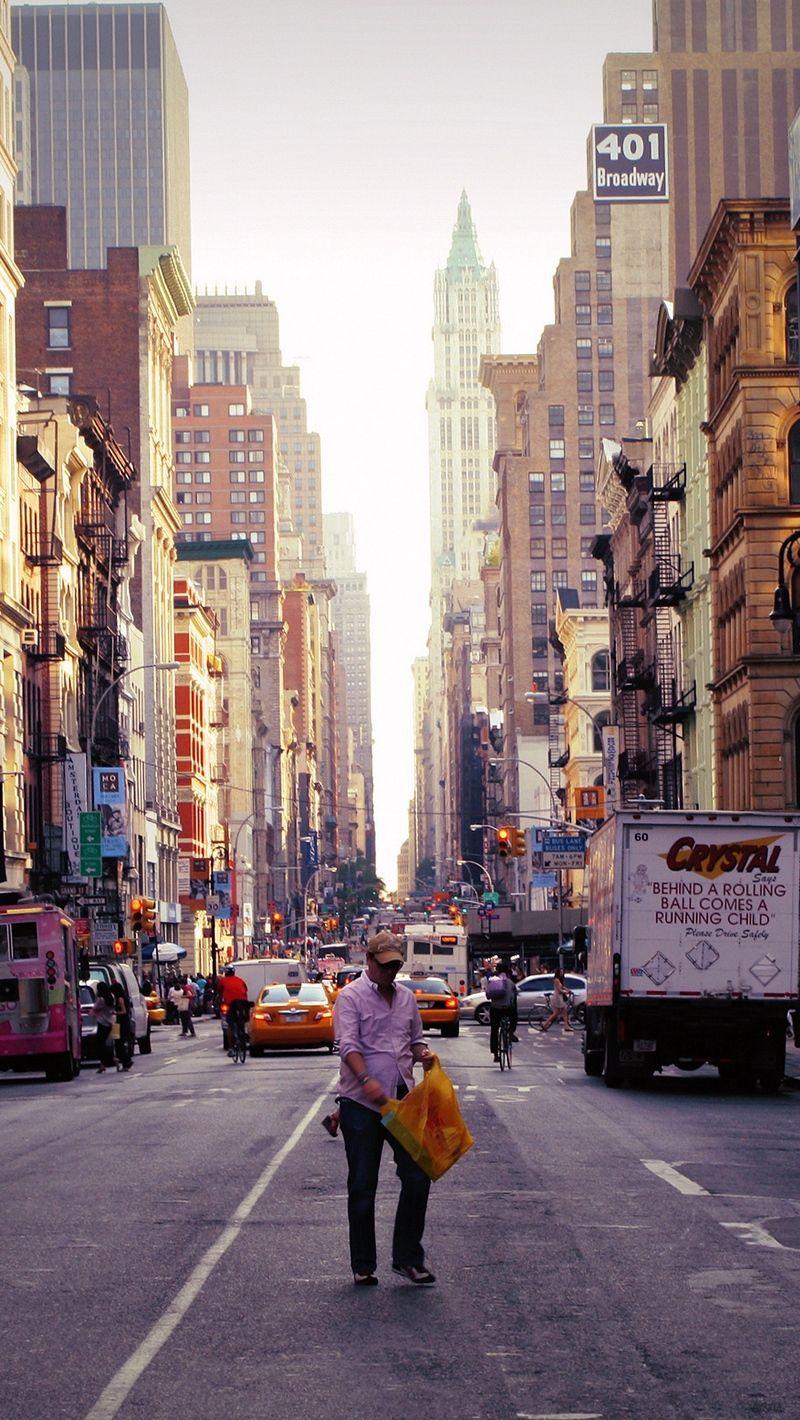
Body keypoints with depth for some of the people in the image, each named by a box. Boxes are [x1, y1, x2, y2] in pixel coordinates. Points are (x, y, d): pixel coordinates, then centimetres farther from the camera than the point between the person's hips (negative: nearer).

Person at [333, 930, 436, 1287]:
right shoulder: (351, 997, -5)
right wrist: (366, 1080, -33)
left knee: (417, 1177, -1)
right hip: (361, 1104, -5)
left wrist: (422, 1054, -1)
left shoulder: (406, 997, 15)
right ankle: (362, 1265, 11)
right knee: (362, 1187, 3)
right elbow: (348, 1044, -17)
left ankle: (407, 1257, 10)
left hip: (402, 1099, 5)